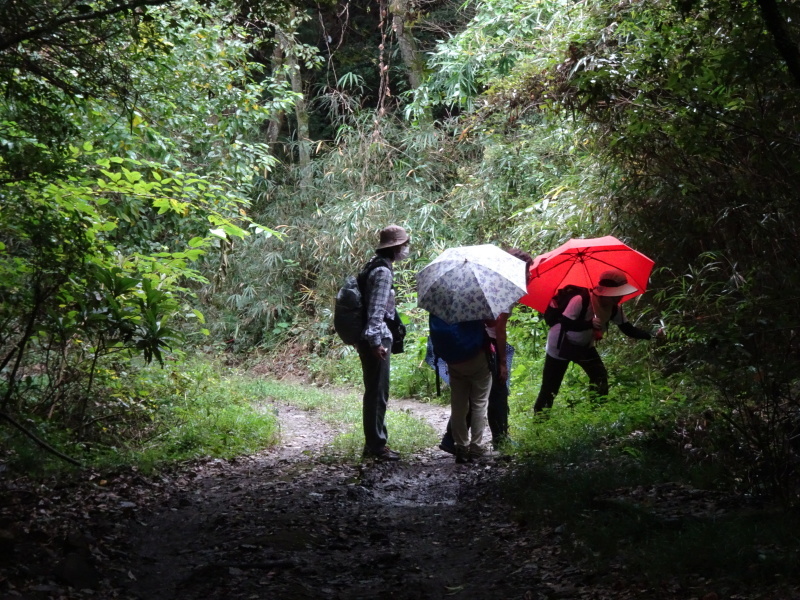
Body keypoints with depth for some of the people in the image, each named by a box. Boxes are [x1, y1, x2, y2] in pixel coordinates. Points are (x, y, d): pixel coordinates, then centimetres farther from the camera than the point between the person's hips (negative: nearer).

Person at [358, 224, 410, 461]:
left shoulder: (374, 266, 15)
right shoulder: (383, 271, -16)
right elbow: (376, 309, -22)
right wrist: (376, 341, -25)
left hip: (371, 338, 11)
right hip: (376, 339, -11)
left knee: (374, 392, 16)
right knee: (378, 394, -5)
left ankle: (372, 443, 23)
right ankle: (377, 445, -1)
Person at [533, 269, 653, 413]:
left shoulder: (614, 309, -13)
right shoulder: (581, 301, -35)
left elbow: (628, 329, -4)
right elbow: (565, 324, -39)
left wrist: (650, 336, -15)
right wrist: (590, 323, -51)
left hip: (584, 346, 6)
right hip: (560, 345, -6)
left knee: (600, 376, -12)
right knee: (550, 388, -3)